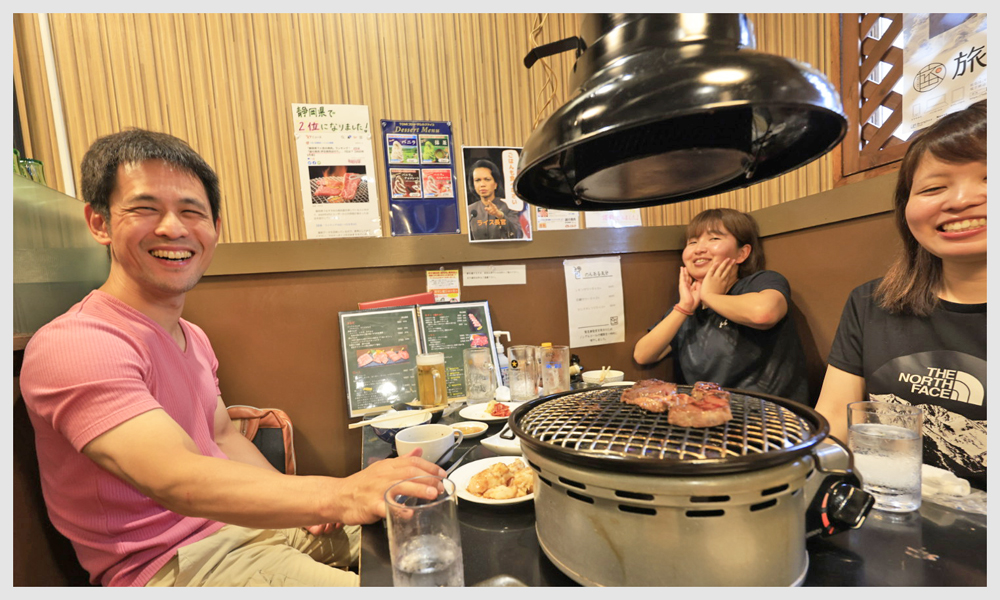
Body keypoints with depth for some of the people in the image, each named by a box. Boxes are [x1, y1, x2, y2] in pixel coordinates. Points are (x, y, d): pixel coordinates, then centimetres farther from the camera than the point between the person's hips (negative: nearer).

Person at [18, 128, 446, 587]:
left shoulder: (192, 338, 8)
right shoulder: (72, 346, -20)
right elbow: (176, 480, -34)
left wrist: (300, 500, -2)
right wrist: (339, 494, -46)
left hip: (241, 521, 8)